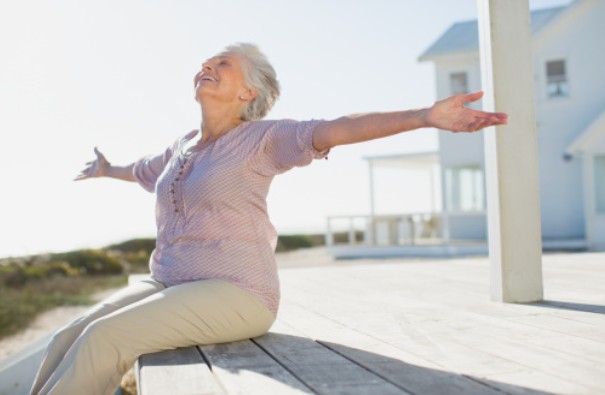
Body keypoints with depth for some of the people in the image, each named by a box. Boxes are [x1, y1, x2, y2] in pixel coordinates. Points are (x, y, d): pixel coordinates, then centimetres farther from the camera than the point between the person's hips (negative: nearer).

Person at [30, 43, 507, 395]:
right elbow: (143, 169, 38)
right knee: (67, 341, -12)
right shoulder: (184, 145, 15)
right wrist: (106, 169, 58)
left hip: (232, 293, -7)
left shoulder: (261, 138, -5)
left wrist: (426, 116, -35)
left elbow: (336, 129, -21)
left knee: (103, 339, -25)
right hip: (167, 283, 7)